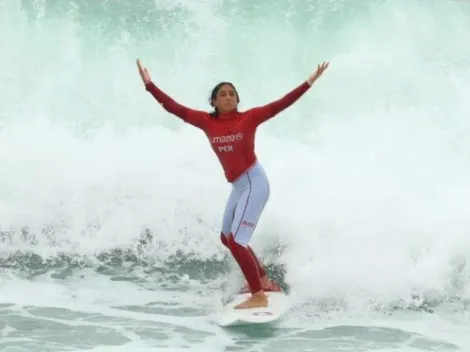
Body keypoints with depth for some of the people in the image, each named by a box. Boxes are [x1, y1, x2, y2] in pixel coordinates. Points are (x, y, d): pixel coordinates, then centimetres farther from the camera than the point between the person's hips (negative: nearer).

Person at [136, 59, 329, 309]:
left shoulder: (249, 118, -10)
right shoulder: (206, 121, 0)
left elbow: (281, 104, -11)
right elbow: (174, 108, 0)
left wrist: (310, 81, -14)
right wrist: (149, 84, -3)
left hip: (254, 183, -7)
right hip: (238, 187, 7)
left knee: (236, 241, -13)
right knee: (227, 237, 20)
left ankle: (259, 296, -4)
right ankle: (263, 280, 36)